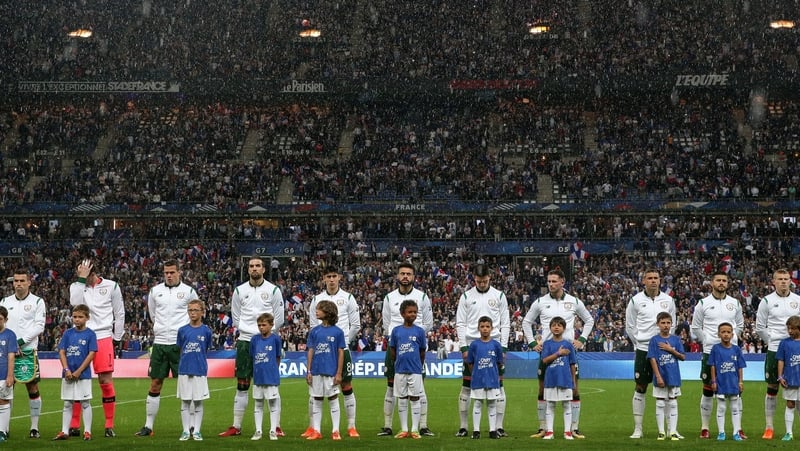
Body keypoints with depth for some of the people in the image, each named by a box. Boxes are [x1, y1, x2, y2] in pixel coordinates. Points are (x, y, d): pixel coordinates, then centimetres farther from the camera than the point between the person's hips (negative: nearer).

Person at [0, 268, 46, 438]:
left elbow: (39, 326, -4)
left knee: (32, 387, -3)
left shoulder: (37, 302, 3)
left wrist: (21, 341, -13)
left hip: (28, 351, -3)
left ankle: (34, 427, 2)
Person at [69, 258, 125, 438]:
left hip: (103, 338, -2)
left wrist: (117, 338, 6)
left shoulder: (111, 287, 3)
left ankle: (110, 425, 2)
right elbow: (75, 302, -16)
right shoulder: (77, 286, 6)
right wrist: (81, 278, -15)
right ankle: (74, 425, 7)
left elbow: (119, 314, 8)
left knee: (106, 380, -4)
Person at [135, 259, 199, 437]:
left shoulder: (188, 291, 0)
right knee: (155, 384, 3)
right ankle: (148, 426, 8)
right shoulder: (155, 291, 7)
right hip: (160, 343, 3)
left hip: (180, 344, -2)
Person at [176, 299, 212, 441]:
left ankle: (196, 430, 11)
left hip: (200, 371, -1)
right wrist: (186, 361, 4)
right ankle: (186, 430, 11)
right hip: (184, 370, 1)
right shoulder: (183, 330, 3)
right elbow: (180, 350, 10)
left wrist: (197, 360, 7)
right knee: (185, 402, 4)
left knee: (198, 402, 4)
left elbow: (205, 350, 10)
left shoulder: (206, 331, 0)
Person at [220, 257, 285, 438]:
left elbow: (279, 319, 3)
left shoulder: (273, 290, 1)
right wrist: (248, 330, 6)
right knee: (242, 386, 4)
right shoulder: (239, 291, 7)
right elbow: (236, 318, 12)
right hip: (245, 341, 2)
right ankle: (236, 427, 8)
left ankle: (276, 426, 4)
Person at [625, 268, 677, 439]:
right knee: (640, 388, 1)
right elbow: (630, 326, 6)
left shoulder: (668, 300, 4)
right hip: (643, 350, -2)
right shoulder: (636, 300, -1)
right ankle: (637, 429, 6)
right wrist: (640, 342, 5)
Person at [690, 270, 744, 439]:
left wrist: (732, 338, 8)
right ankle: (704, 428, 7)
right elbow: (695, 327, 6)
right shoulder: (703, 303, 1)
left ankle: (738, 428, 7)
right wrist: (707, 341, 0)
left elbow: (740, 325, 19)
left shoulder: (735, 303, 8)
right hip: (710, 352, -2)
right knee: (708, 390, 2)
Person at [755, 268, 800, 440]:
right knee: (772, 388, 2)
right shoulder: (767, 301, 1)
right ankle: (768, 428, 8)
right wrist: (772, 341, 1)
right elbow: (760, 327, 5)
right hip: (774, 350, -1)